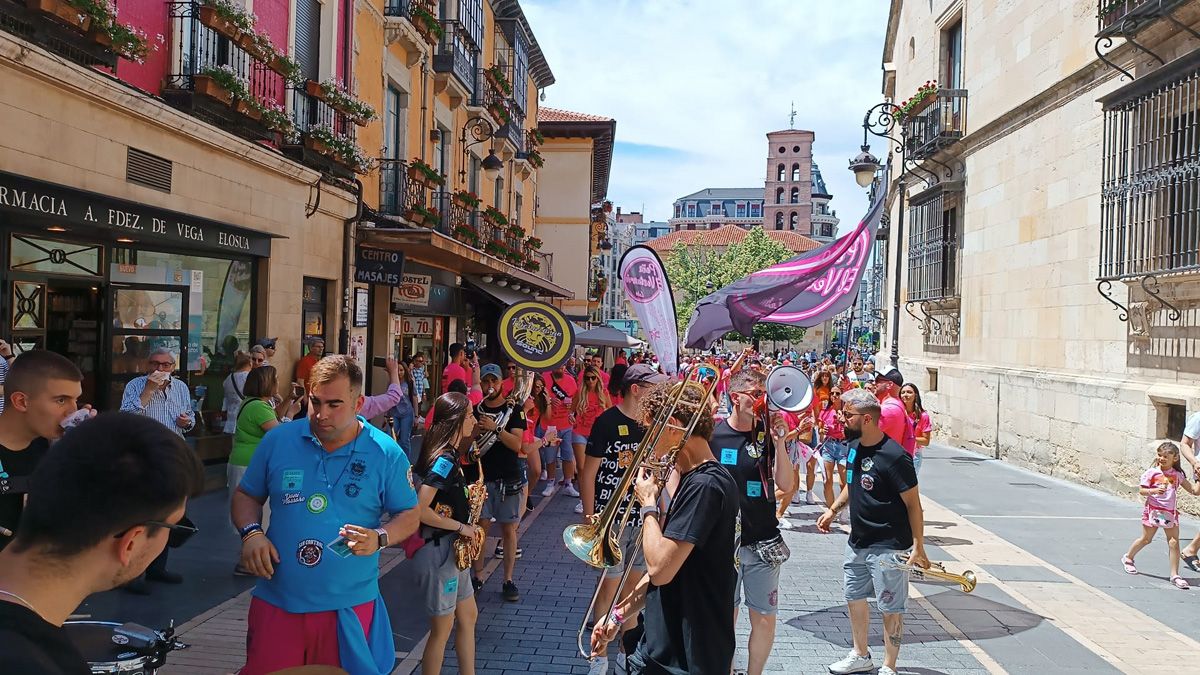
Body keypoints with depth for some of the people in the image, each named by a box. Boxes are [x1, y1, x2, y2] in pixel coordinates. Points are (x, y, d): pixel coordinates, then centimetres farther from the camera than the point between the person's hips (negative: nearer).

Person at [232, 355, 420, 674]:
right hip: (276, 603, 1)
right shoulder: (277, 440, 0)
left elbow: (410, 514, 3)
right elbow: (247, 496, 12)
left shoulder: (387, 454, -5)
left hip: (349, 608, -1)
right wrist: (251, 533, -8)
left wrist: (379, 538, -16)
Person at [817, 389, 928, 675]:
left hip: (888, 547, -8)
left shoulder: (895, 456, -22)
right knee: (854, 597, 19)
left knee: (891, 608, 6)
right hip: (857, 542, 9)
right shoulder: (855, 446, 2)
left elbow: (913, 504, -18)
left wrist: (919, 548, -18)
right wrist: (833, 509, 10)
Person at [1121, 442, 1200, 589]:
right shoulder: (1152, 472, -7)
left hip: (1170, 512, 3)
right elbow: (1141, 490, -8)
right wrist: (1153, 491, -26)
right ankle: (1128, 558, 31)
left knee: (1174, 542, -4)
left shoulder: (1177, 475, 3)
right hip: (1153, 510, -3)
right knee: (1146, 539, 8)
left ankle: (1175, 575, 1)